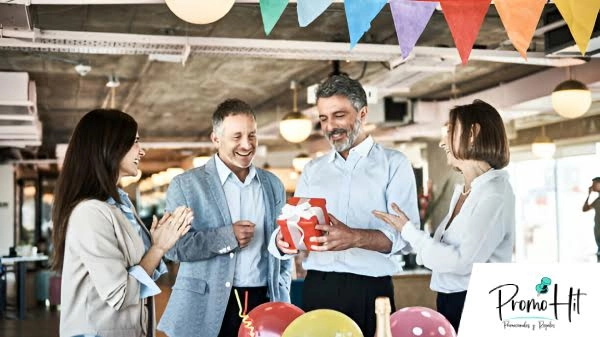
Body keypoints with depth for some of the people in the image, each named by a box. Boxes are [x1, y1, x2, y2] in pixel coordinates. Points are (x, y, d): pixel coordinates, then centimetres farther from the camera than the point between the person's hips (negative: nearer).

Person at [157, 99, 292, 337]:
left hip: (264, 304, 3)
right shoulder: (186, 184, -2)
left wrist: (282, 298, 6)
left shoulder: (273, 185, 11)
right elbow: (172, 244, -9)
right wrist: (227, 237, -17)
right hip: (207, 309, -3)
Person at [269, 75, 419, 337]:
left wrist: (356, 238, -27)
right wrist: (282, 242, -13)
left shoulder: (393, 164, 1)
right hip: (317, 288, 3)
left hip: (370, 289, -3)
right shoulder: (312, 170, 15)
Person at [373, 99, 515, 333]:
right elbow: (446, 248, 9)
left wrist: (408, 231, -13)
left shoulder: (495, 194, -15)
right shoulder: (461, 191, 13)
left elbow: (462, 262, -20)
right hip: (449, 302, 8)